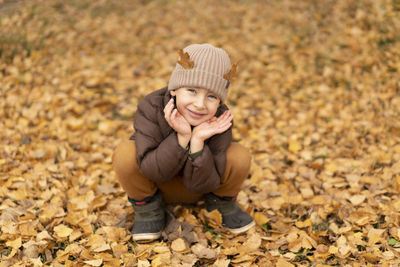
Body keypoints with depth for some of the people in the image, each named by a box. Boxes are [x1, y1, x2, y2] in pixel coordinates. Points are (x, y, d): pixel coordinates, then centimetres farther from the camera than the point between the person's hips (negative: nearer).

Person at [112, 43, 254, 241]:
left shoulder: (219, 121, -26)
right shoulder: (150, 108, -29)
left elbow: (199, 185, -26)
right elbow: (155, 173, -31)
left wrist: (198, 141, -41)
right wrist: (182, 138, -44)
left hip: (195, 188, 1)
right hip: (156, 183, -1)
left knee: (240, 156, -25)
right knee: (125, 153, -32)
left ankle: (223, 204, 7)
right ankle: (147, 210, -4)